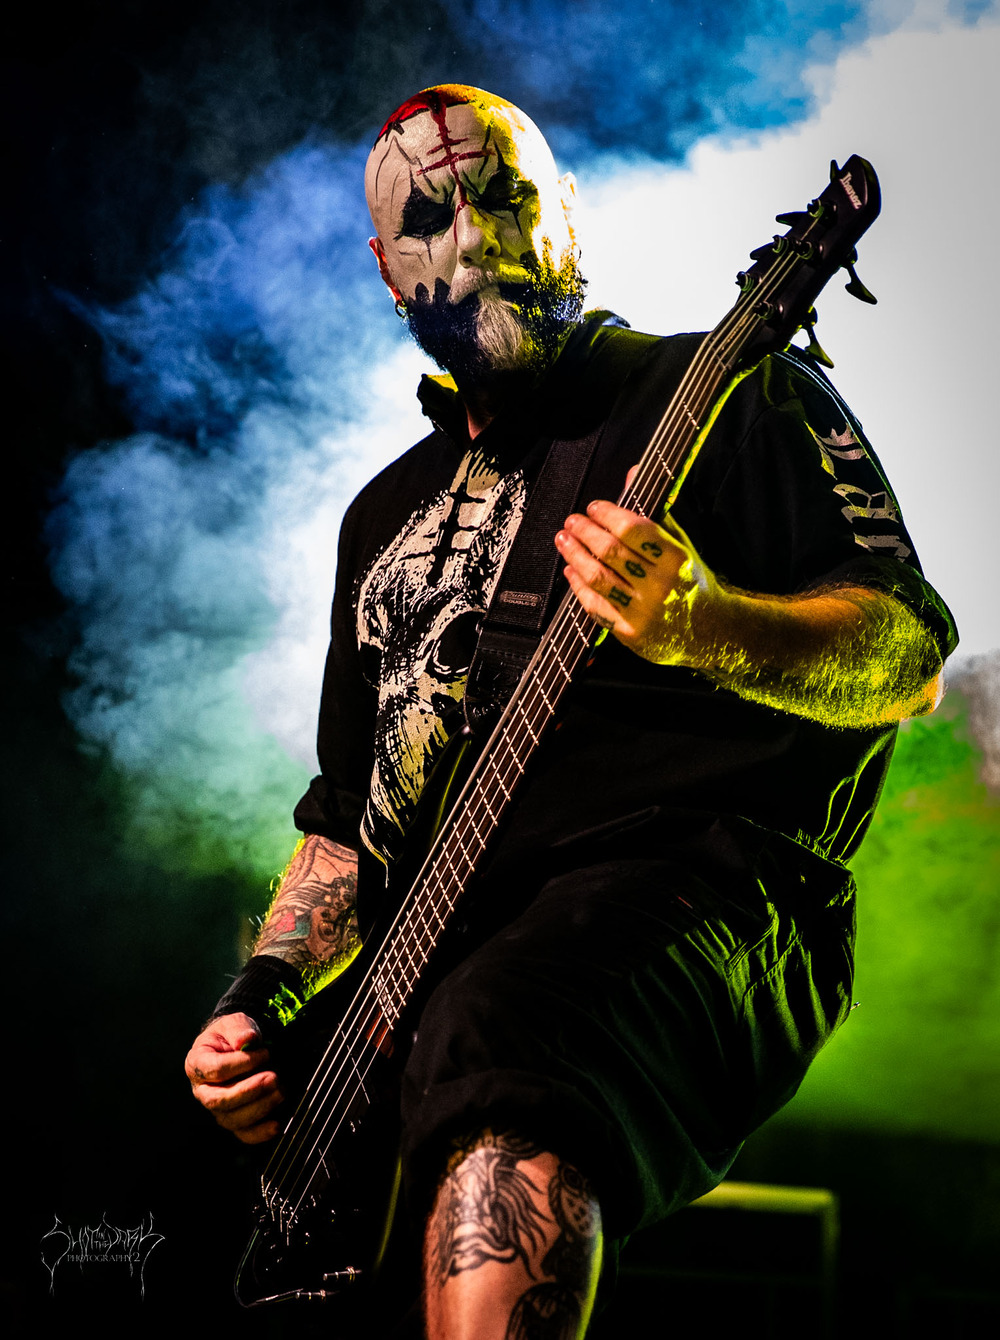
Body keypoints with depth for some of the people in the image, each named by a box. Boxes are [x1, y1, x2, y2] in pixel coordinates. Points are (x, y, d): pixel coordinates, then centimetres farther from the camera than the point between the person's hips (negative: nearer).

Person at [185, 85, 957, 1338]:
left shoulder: (729, 389, 5)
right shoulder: (387, 511, 26)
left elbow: (910, 655, -5)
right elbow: (347, 811, 28)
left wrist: (700, 626, -25)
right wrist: (259, 999, 11)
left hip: (699, 887, -7)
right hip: (435, 963, 8)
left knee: (495, 1050, -39)